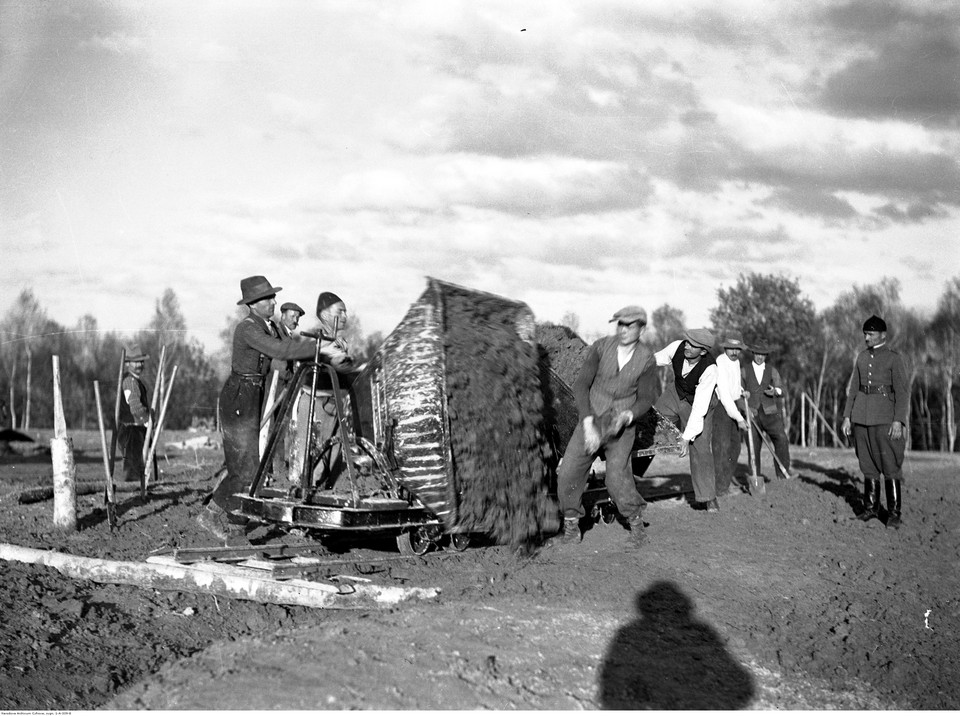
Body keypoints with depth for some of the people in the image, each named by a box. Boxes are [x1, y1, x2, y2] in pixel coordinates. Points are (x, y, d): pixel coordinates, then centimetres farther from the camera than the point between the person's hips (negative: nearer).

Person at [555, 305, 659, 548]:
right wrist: (587, 423, -20)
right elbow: (581, 385, -11)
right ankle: (571, 523, 13)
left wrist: (628, 416, -21)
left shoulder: (646, 360, -10)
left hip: (622, 427, -1)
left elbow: (646, 398, 0)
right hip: (591, 421, 1)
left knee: (618, 478, -16)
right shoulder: (601, 347, -11)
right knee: (568, 473, -9)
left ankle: (635, 521, 11)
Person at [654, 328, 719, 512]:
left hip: (697, 402, -4)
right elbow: (653, 360, -8)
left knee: (700, 448, -8)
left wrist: (687, 436, -36)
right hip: (675, 393, 4)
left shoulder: (709, 369, -37)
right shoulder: (677, 347, -27)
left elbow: (699, 407, -36)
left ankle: (708, 497, 7)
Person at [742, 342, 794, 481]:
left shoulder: (772, 371, 10)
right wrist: (746, 408, -11)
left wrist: (775, 391, -23)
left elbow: (781, 391, 1)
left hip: (770, 413, 0)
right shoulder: (745, 371, 8)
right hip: (752, 414, 0)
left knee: (781, 439, -18)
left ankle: (783, 473, -14)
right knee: (753, 446, -1)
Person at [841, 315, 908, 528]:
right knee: (868, 464, 11)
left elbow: (902, 392, -7)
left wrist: (898, 420, -16)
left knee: (890, 464, -6)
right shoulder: (862, 357, 13)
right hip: (862, 415, 5)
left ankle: (894, 513, -3)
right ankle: (871, 508, 19)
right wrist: (847, 416, 9)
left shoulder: (894, 358, -3)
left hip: (884, 417, -5)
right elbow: (853, 389, 15)